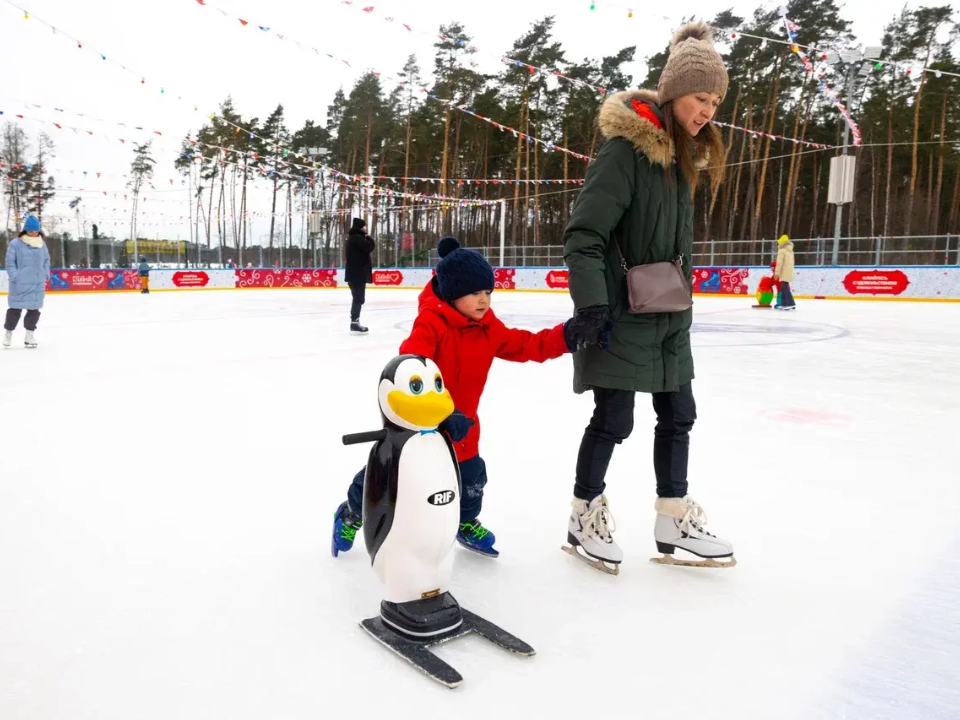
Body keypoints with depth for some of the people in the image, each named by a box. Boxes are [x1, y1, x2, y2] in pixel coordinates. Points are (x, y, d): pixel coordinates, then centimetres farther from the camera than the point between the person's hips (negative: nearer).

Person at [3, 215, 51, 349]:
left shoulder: (42, 244, 6)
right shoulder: (16, 244, -8)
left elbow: (46, 261, 15)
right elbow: (10, 262, -6)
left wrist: (46, 275, 6)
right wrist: (14, 277, -13)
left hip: (38, 285, 4)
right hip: (20, 285, -4)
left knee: (35, 309, 9)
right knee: (15, 309, 5)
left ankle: (29, 334, 21)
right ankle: (8, 332, 23)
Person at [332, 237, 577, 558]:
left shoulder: (489, 327, -3)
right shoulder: (431, 323, -27)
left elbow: (525, 346, -1)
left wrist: (564, 336, -16)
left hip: (460, 420, 6)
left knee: (471, 474, 14)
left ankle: (467, 524, 44)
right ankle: (350, 514, 38)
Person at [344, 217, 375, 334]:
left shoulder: (353, 238, 19)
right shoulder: (357, 237, -14)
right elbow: (369, 247, -22)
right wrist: (368, 238, -4)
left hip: (355, 273, 11)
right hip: (358, 273, -11)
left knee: (358, 298, 15)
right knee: (359, 299, -9)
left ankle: (355, 322, 20)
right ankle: (354, 322, -10)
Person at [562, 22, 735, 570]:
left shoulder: (683, 155, 12)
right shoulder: (626, 150, -15)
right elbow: (584, 235, -20)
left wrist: (683, 304, 19)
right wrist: (591, 306, -27)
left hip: (668, 317, 9)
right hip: (622, 315, -9)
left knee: (679, 415, 12)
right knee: (614, 419, 0)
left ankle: (673, 522, 26)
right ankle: (585, 518, 20)